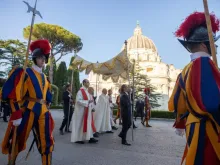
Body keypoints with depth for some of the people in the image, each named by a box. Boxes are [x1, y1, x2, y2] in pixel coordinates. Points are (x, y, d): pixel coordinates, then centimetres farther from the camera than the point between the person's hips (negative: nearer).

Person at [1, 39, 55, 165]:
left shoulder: (44, 77, 16)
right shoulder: (25, 73, -3)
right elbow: (13, 94, -11)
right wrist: (16, 113, -16)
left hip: (43, 112, 6)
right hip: (27, 111, -5)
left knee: (47, 143, 8)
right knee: (17, 142, 10)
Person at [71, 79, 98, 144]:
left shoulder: (86, 91, 13)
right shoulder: (80, 91, -14)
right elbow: (78, 100, -23)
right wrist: (87, 102, -23)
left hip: (87, 111, 9)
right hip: (81, 111, -9)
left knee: (88, 124, 9)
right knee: (80, 124, 1)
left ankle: (90, 138, 15)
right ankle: (78, 139, 14)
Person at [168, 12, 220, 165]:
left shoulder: (186, 69, 9)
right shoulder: (204, 63, -16)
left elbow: (177, 102, 15)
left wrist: (180, 124, 26)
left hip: (194, 126, 9)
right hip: (207, 129, -9)